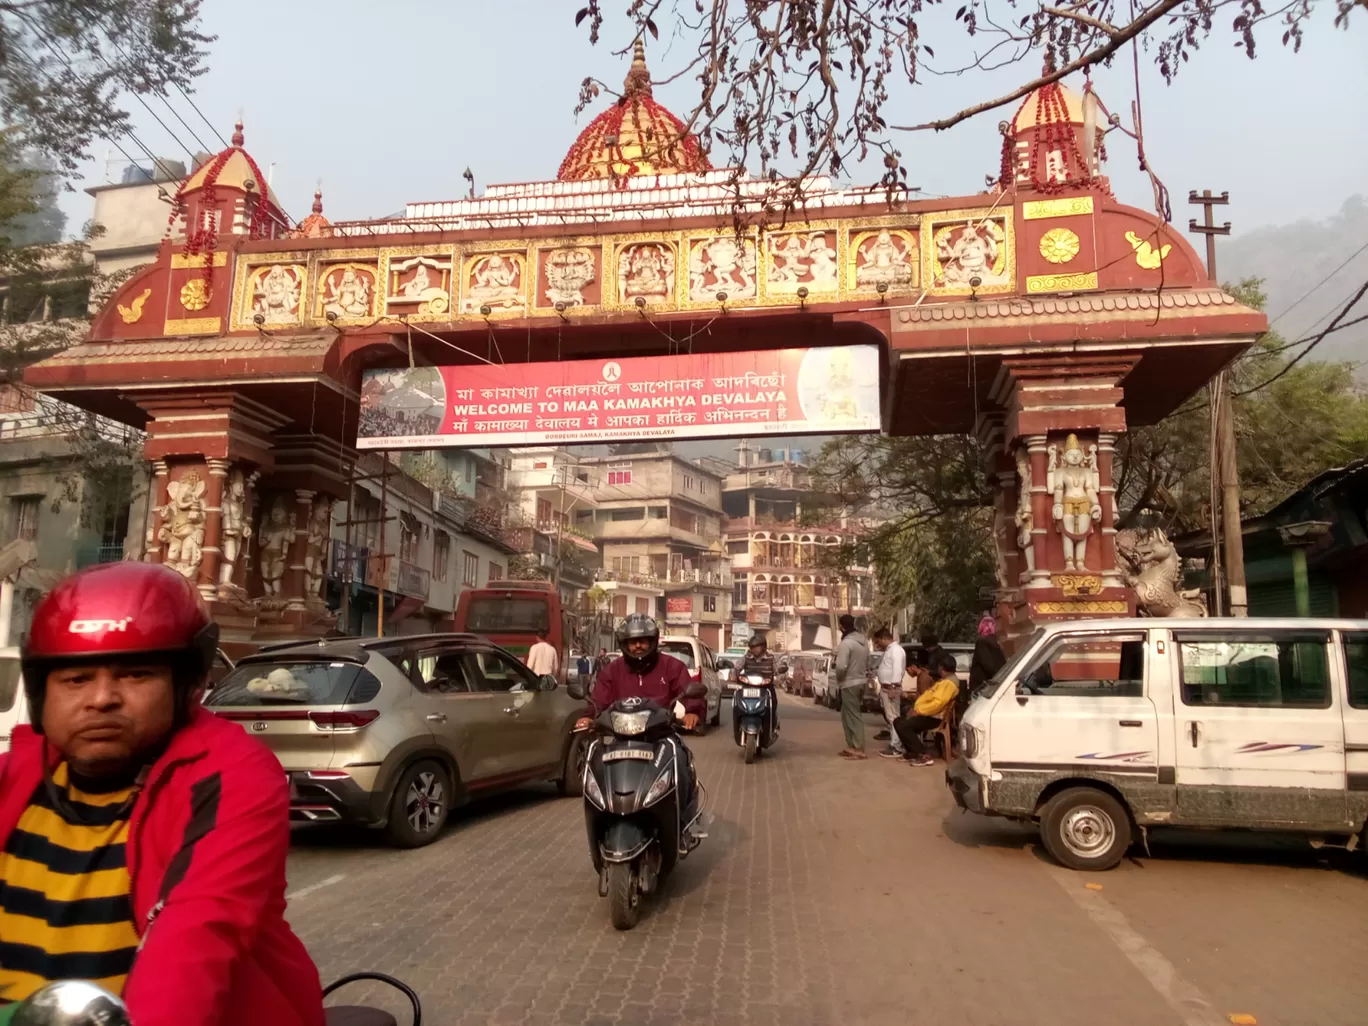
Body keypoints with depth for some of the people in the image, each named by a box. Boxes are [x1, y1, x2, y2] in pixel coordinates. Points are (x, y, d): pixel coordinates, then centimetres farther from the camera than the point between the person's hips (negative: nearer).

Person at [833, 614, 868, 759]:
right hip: (860, 682, 9)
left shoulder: (846, 643, -19)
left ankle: (859, 749, -2)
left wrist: (839, 680, -7)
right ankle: (852, 746, 22)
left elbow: (841, 666, -24)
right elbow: (867, 664, 15)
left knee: (853, 716, -4)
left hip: (849, 684, -9)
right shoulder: (863, 641, 9)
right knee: (848, 715, 18)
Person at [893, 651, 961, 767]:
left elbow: (938, 702, -29)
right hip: (928, 715, 11)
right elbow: (930, 697, 19)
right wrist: (916, 708, 5)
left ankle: (923, 756, -20)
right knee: (898, 722, 8)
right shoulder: (945, 680, 17)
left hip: (933, 718, -11)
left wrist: (918, 711, -21)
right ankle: (913, 752, 8)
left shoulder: (948, 683, -18)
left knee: (902, 726, -23)